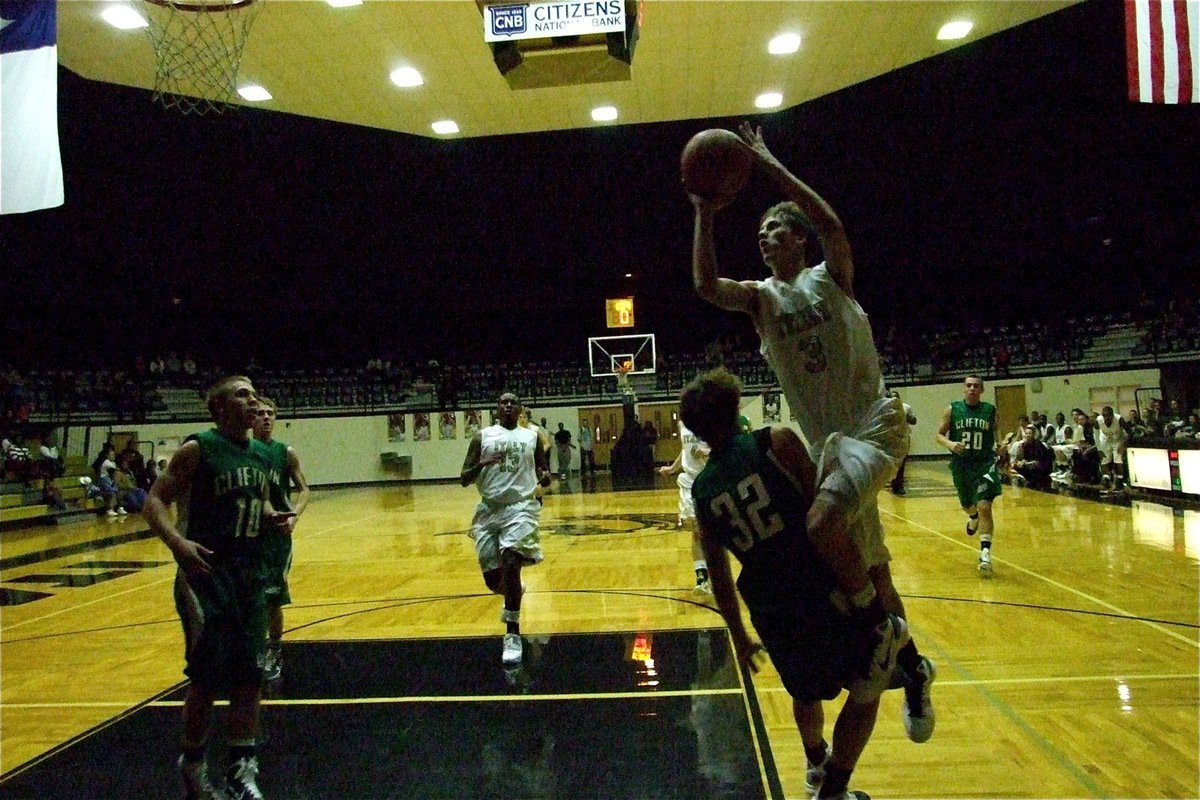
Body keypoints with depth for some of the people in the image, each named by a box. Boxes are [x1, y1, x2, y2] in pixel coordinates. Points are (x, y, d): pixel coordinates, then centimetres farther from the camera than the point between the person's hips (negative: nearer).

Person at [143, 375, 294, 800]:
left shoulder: (260, 454, 9)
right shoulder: (198, 448, -10)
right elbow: (155, 500, -11)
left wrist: (272, 517, 1)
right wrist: (177, 542, -27)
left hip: (250, 570, 6)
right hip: (206, 571, -6)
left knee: (249, 674, 7)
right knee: (207, 676, 1)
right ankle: (193, 762, 24)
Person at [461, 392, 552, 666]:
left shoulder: (532, 436, 8)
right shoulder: (482, 437, 6)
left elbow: (545, 473, 15)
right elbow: (464, 479, 2)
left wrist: (545, 477, -9)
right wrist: (482, 464, -18)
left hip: (521, 506, -2)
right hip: (489, 509, 2)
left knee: (511, 562, -25)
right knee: (492, 578, 3)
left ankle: (513, 635, -16)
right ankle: (513, 594, 42)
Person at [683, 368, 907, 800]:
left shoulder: (701, 491, 5)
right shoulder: (777, 441, -8)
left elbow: (720, 578, 12)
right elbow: (826, 515, -14)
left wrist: (740, 638, 25)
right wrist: (872, 610, -8)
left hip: (771, 615, 5)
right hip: (822, 597, -5)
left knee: (806, 692, 34)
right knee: (866, 690, 22)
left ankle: (816, 765, 56)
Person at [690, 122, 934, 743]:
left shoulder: (831, 277, 3)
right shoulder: (761, 298, 9)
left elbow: (832, 224, -19)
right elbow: (705, 285, -10)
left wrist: (768, 166, -14)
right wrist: (705, 215, -13)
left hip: (875, 423, -5)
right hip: (826, 438, 5)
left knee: (821, 530, -28)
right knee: (869, 565, 12)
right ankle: (911, 667, 32)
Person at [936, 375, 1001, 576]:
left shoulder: (990, 410, -2)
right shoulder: (952, 409, -4)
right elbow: (940, 435, -2)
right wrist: (950, 444, -21)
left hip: (984, 464, -2)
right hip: (960, 465, 2)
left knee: (984, 507, -17)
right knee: (967, 505, 20)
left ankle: (985, 553, -14)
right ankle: (973, 517, 58)